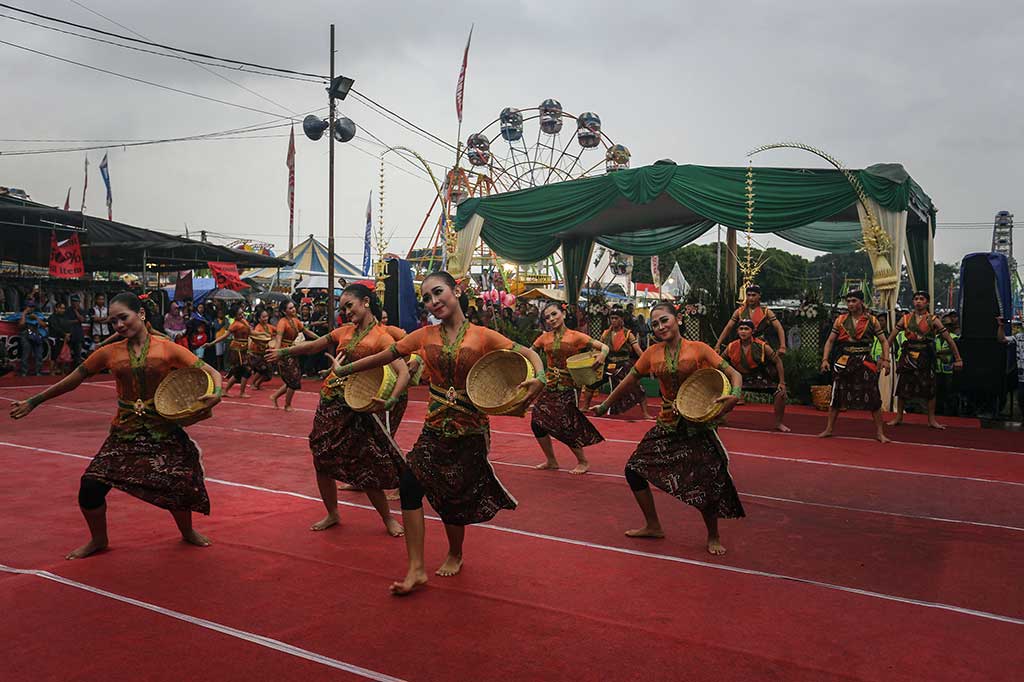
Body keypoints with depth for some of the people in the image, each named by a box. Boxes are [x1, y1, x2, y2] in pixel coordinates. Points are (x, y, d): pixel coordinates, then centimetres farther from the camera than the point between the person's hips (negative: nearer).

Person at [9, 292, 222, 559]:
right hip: (125, 432, 3)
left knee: (177, 486, -6)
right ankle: (98, 539, 23)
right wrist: (33, 402, 18)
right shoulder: (110, 353, 3)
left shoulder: (167, 349, -5)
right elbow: (71, 381, 14)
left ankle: (187, 531, 30)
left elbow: (211, 373, -8)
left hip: (163, 431, -2)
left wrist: (216, 394, -28)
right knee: (91, 485, -8)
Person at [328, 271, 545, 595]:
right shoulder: (425, 336, 2)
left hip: (469, 430, -3)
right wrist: (343, 370, 8)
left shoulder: (482, 336, -8)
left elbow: (529, 354, -9)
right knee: (409, 483, -11)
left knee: (453, 498, 6)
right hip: (435, 427, 3)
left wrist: (539, 378, -29)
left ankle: (455, 556, 37)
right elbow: (383, 357, 7)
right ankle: (416, 569, 0)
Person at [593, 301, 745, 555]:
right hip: (667, 425, 5)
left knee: (705, 484, -7)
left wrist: (735, 395, -33)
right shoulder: (653, 353, 2)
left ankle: (713, 537, 21)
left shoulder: (698, 349, -9)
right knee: (634, 469, 4)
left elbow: (734, 375, -11)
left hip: (698, 425, -5)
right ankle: (653, 526, 24)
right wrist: (605, 405, 18)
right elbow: (630, 380, 12)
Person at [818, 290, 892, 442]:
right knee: (836, 397, 6)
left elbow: (884, 341, 5)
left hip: (864, 363, -1)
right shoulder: (840, 320, 4)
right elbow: (830, 341, 7)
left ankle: (879, 432, 9)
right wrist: (825, 359, -5)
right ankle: (829, 429, 18)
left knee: (874, 399, -2)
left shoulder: (871, 320, 1)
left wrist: (885, 360, -8)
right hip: (844, 362, 1)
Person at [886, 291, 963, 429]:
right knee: (902, 387, 5)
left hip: (925, 358, -1)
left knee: (930, 388, 2)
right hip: (908, 357, 1)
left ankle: (932, 419, 13)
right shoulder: (905, 318, 3)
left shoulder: (933, 320, -1)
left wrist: (958, 359, -4)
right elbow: (891, 338, 2)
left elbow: (949, 340, -1)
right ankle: (899, 417, 17)